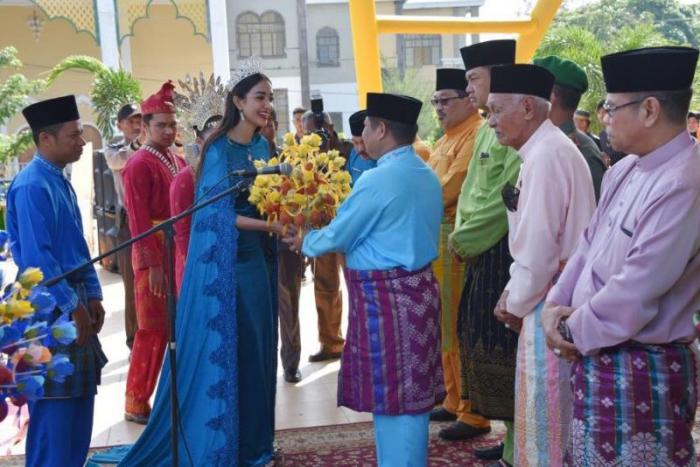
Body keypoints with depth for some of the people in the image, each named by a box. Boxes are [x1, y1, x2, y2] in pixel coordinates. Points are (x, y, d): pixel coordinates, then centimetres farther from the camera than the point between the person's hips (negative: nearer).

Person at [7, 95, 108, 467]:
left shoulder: (60, 181, 11)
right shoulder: (32, 186, -18)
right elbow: (36, 257, -22)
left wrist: (92, 296, 13)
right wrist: (72, 306, -18)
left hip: (75, 298, 10)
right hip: (51, 306, -9)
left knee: (79, 398, 17)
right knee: (55, 404, -1)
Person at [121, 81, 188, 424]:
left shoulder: (177, 160, 12)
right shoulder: (139, 164, -12)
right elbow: (139, 222, -17)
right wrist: (153, 265, -20)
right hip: (154, 256, -7)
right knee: (154, 329, -2)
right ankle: (136, 401, 10)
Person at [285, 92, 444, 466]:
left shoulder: (378, 179, -18)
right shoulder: (426, 175, 10)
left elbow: (338, 235, -10)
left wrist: (304, 242, 10)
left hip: (384, 297, -9)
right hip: (416, 288, 9)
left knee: (392, 397, 1)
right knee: (408, 393, 17)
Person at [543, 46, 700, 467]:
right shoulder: (626, 170, 6)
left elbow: (634, 293, -25)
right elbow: (589, 244, 12)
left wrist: (572, 331, -12)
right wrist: (556, 304, -1)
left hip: (642, 370, -9)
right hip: (599, 355, 9)